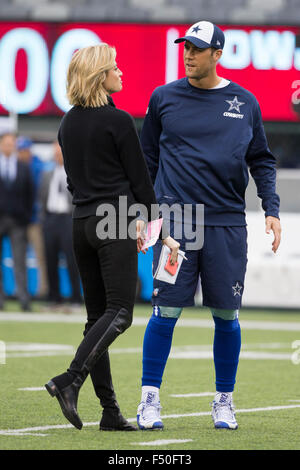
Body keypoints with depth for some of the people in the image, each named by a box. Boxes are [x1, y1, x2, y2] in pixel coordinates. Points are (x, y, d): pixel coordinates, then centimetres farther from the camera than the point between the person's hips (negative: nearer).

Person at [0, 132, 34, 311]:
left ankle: (24, 300, -10)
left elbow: (31, 193, 11)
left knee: (20, 261, -5)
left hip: (18, 219, 0)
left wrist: (27, 215, 3)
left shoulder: (24, 168, 10)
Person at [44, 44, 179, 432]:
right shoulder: (117, 121, -10)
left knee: (98, 315, 7)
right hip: (114, 225, -7)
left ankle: (110, 411, 4)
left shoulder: (68, 123, 11)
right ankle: (70, 379, -27)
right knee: (118, 313, -8)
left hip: (82, 222, 7)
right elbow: (140, 181, -7)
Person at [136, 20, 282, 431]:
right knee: (166, 311, -5)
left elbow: (261, 161, 14)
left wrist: (271, 209, 2)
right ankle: (150, 399, 1)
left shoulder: (245, 103, 9)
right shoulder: (164, 98, 7)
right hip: (176, 220, -1)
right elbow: (148, 160, 12)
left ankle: (224, 401, 15)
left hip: (227, 223, 1)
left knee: (226, 315, 4)